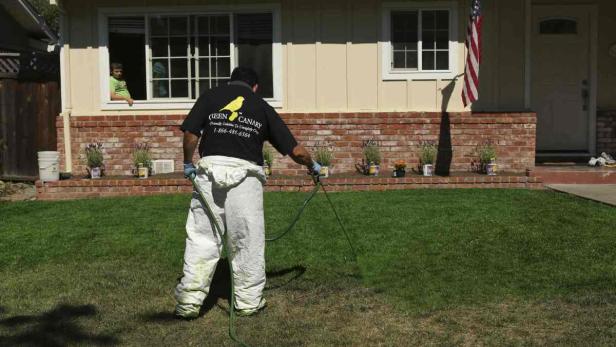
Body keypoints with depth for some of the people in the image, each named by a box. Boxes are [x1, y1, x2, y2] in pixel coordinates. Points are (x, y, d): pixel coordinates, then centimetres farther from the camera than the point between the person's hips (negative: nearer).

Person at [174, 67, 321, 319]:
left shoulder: (210, 96, 17)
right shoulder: (262, 107, 19)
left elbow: (190, 134, 2)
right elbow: (296, 151, 17)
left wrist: (188, 164, 19)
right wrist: (312, 166, 36)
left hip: (211, 168, 1)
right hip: (246, 173, 0)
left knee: (201, 237, 6)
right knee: (248, 241, 9)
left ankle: (189, 301, 8)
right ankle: (249, 301, 18)